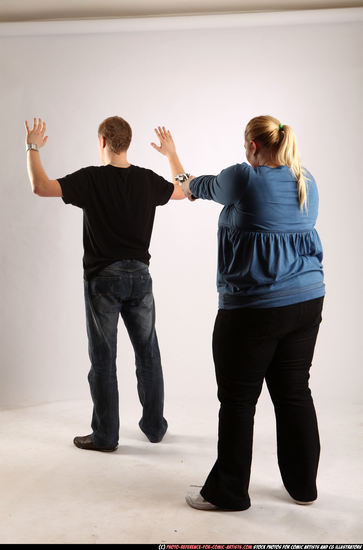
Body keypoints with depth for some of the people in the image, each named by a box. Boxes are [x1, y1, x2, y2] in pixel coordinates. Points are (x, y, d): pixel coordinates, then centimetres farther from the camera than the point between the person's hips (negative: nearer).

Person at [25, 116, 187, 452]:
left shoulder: (92, 178, -11)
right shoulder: (148, 180, 2)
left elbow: (41, 187, -15)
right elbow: (184, 191, 21)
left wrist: (33, 148, 0)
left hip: (103, 277, -3)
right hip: (139, 275, 4)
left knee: (103, 358, 5)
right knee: (147, 353, 14)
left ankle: (105, 436, 13)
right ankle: (155, 425, 26)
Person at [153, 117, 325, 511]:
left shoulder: (242, 178, -11)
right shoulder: (307, 182, 7)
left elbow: (196, 187, 8)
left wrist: (172, 156, 29)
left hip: (253, 308, -6)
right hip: (307, 301, 7)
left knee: (238, 399, 5)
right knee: (294, 392, 15)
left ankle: (228, 492, 16)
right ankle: (302, 485, 26)